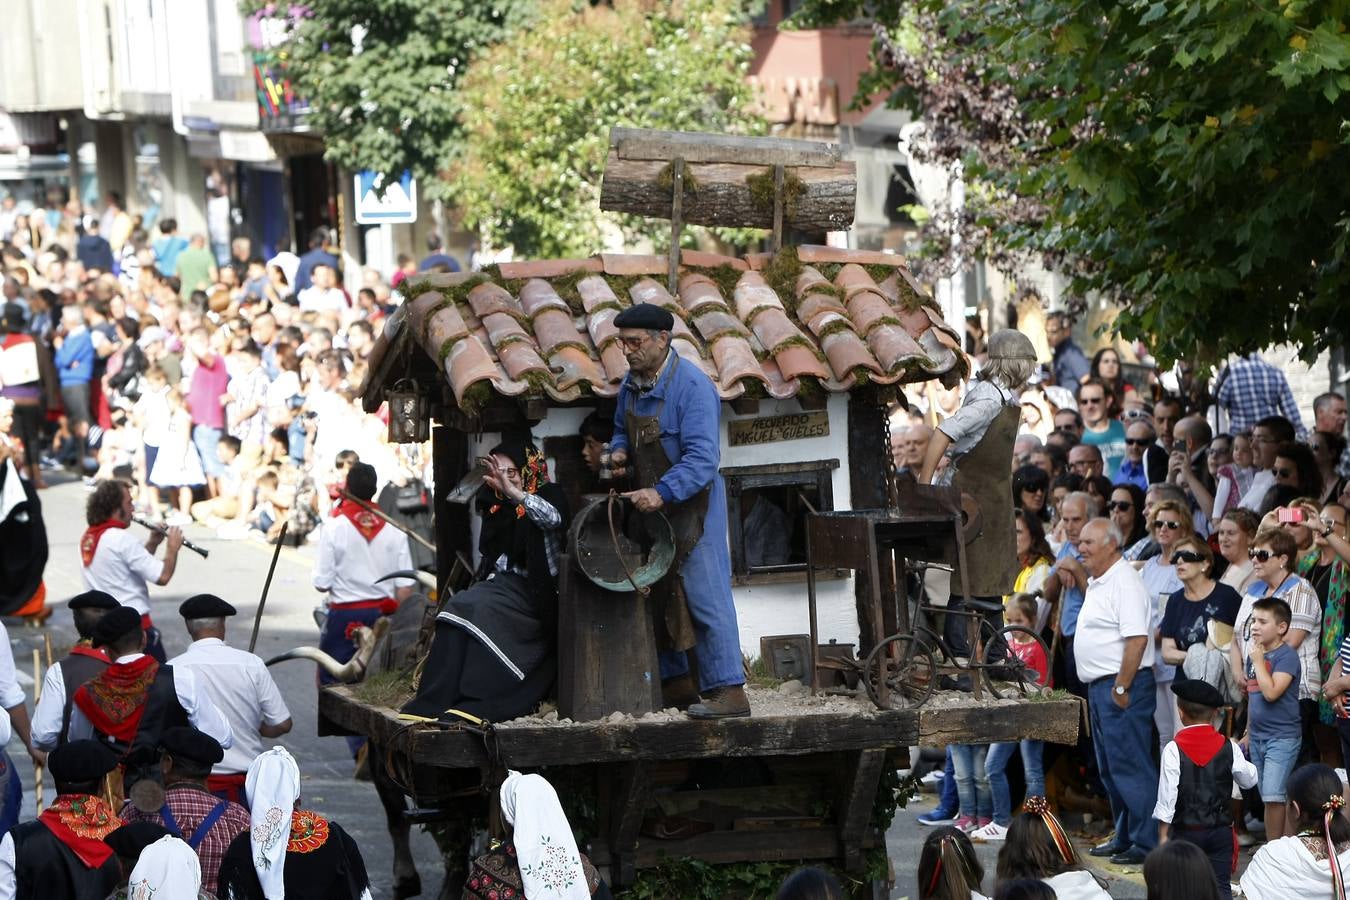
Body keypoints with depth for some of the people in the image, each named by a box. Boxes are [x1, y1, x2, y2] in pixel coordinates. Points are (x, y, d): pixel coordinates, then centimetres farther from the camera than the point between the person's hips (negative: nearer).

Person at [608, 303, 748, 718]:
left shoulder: (692, 386, -21)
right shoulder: (631, 383, 6)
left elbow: (702, 457, -28)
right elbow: (622, 429, 24)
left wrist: (662, 492, -38)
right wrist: (619, 450, 0)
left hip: (692, 506, -9)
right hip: (650, 504, 9)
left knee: (705, 595, -12)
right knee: (655, 594, 13)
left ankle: (727, 689, -12)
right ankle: (675, 682, 23)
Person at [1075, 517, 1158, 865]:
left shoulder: (1124, 581, -15)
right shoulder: (1096, 583, 18)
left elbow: (1137, 638, -24)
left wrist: (1121, 688, -24)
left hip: (1122, 686, -11)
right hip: (1101, 687, 11)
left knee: (1130, 765, -10)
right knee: (1110, 769, 16)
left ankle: (1147, 843, -8)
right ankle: (1125, 837, 24)